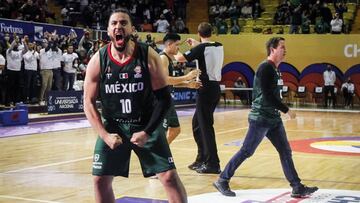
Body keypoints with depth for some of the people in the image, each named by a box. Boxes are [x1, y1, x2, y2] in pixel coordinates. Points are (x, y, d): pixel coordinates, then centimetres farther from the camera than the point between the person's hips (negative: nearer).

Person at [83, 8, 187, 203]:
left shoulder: (148, 56, -14)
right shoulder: (98, 60, -9)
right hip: (112, 125, 2)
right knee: (100, 180, 3)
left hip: (146, 124, -1)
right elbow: (89, 102, -3)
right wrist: (105, 135, -12)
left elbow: (164, 98, -10)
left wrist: (147, 132, -15)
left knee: (170, 176, -6)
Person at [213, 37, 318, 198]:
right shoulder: (265, 67, -14)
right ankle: (222, 180, 8)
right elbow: (267, 95, -21)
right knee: (246, 151, -3)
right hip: (260, 118, -9)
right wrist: (286, 110, -16)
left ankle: (297, 188, 10)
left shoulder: (274, 69, 14)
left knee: (285, 151, 6)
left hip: (273, 118, 9)